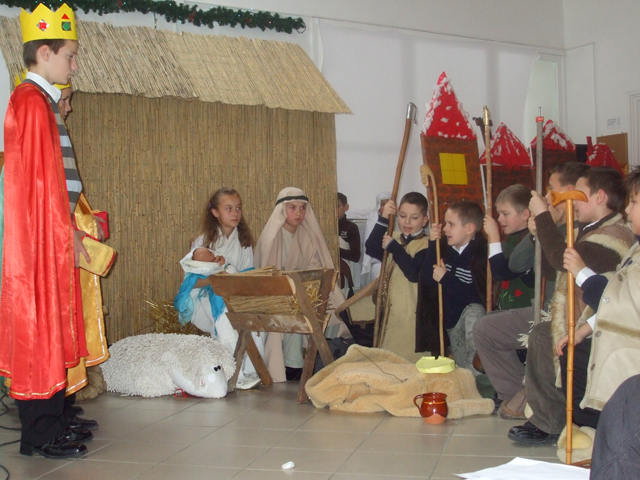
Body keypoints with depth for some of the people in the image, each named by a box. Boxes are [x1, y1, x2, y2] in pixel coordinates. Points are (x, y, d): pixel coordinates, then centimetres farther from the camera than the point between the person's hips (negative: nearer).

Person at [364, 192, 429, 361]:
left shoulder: (426, 244, -11)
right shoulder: (394, 238, 10)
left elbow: (414, 273, -25)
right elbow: (371, 249, -7)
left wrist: (393, 247, -20)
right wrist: (384, 219, -15)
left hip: (413, 315, -7)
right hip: (391, 311, 7)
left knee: (412, 363, -4)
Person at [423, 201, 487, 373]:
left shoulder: (480, 253, -21)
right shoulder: (447, 250, 1)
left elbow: (478, 294, -28)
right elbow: (428, 279, -5)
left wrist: (445, 278, -26)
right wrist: (432, 244, -12)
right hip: (452, 319, 8)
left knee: (473, 312, -38)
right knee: (460, 366, 11)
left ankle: (475, 373, -36)